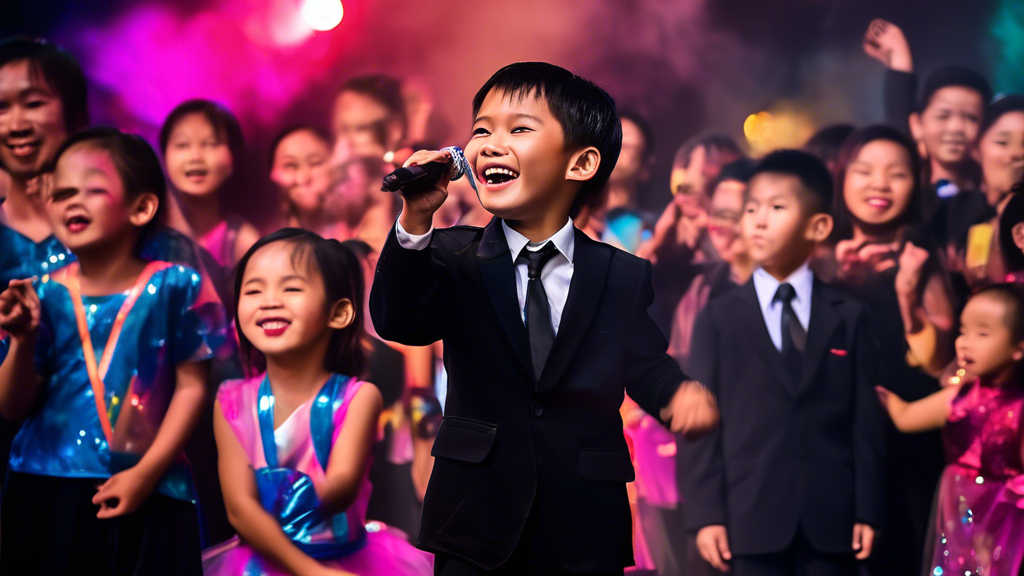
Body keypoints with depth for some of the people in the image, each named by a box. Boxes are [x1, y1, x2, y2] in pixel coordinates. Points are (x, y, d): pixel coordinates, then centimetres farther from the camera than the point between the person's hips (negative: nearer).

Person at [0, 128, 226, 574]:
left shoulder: (173, 287, -4)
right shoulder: (44, 295, 3)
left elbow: (191, 387, -4)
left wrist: (147, 473, -10)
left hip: (146, 497, -2)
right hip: (47, 493, 2)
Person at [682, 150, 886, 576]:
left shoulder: (847, 317, 8)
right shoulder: (720, 318, 6)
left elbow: (865, 419, 4)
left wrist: (867, 510, -3)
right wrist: (706, 514, -7)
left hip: (830, 522, 1)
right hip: (752, 520, -1)